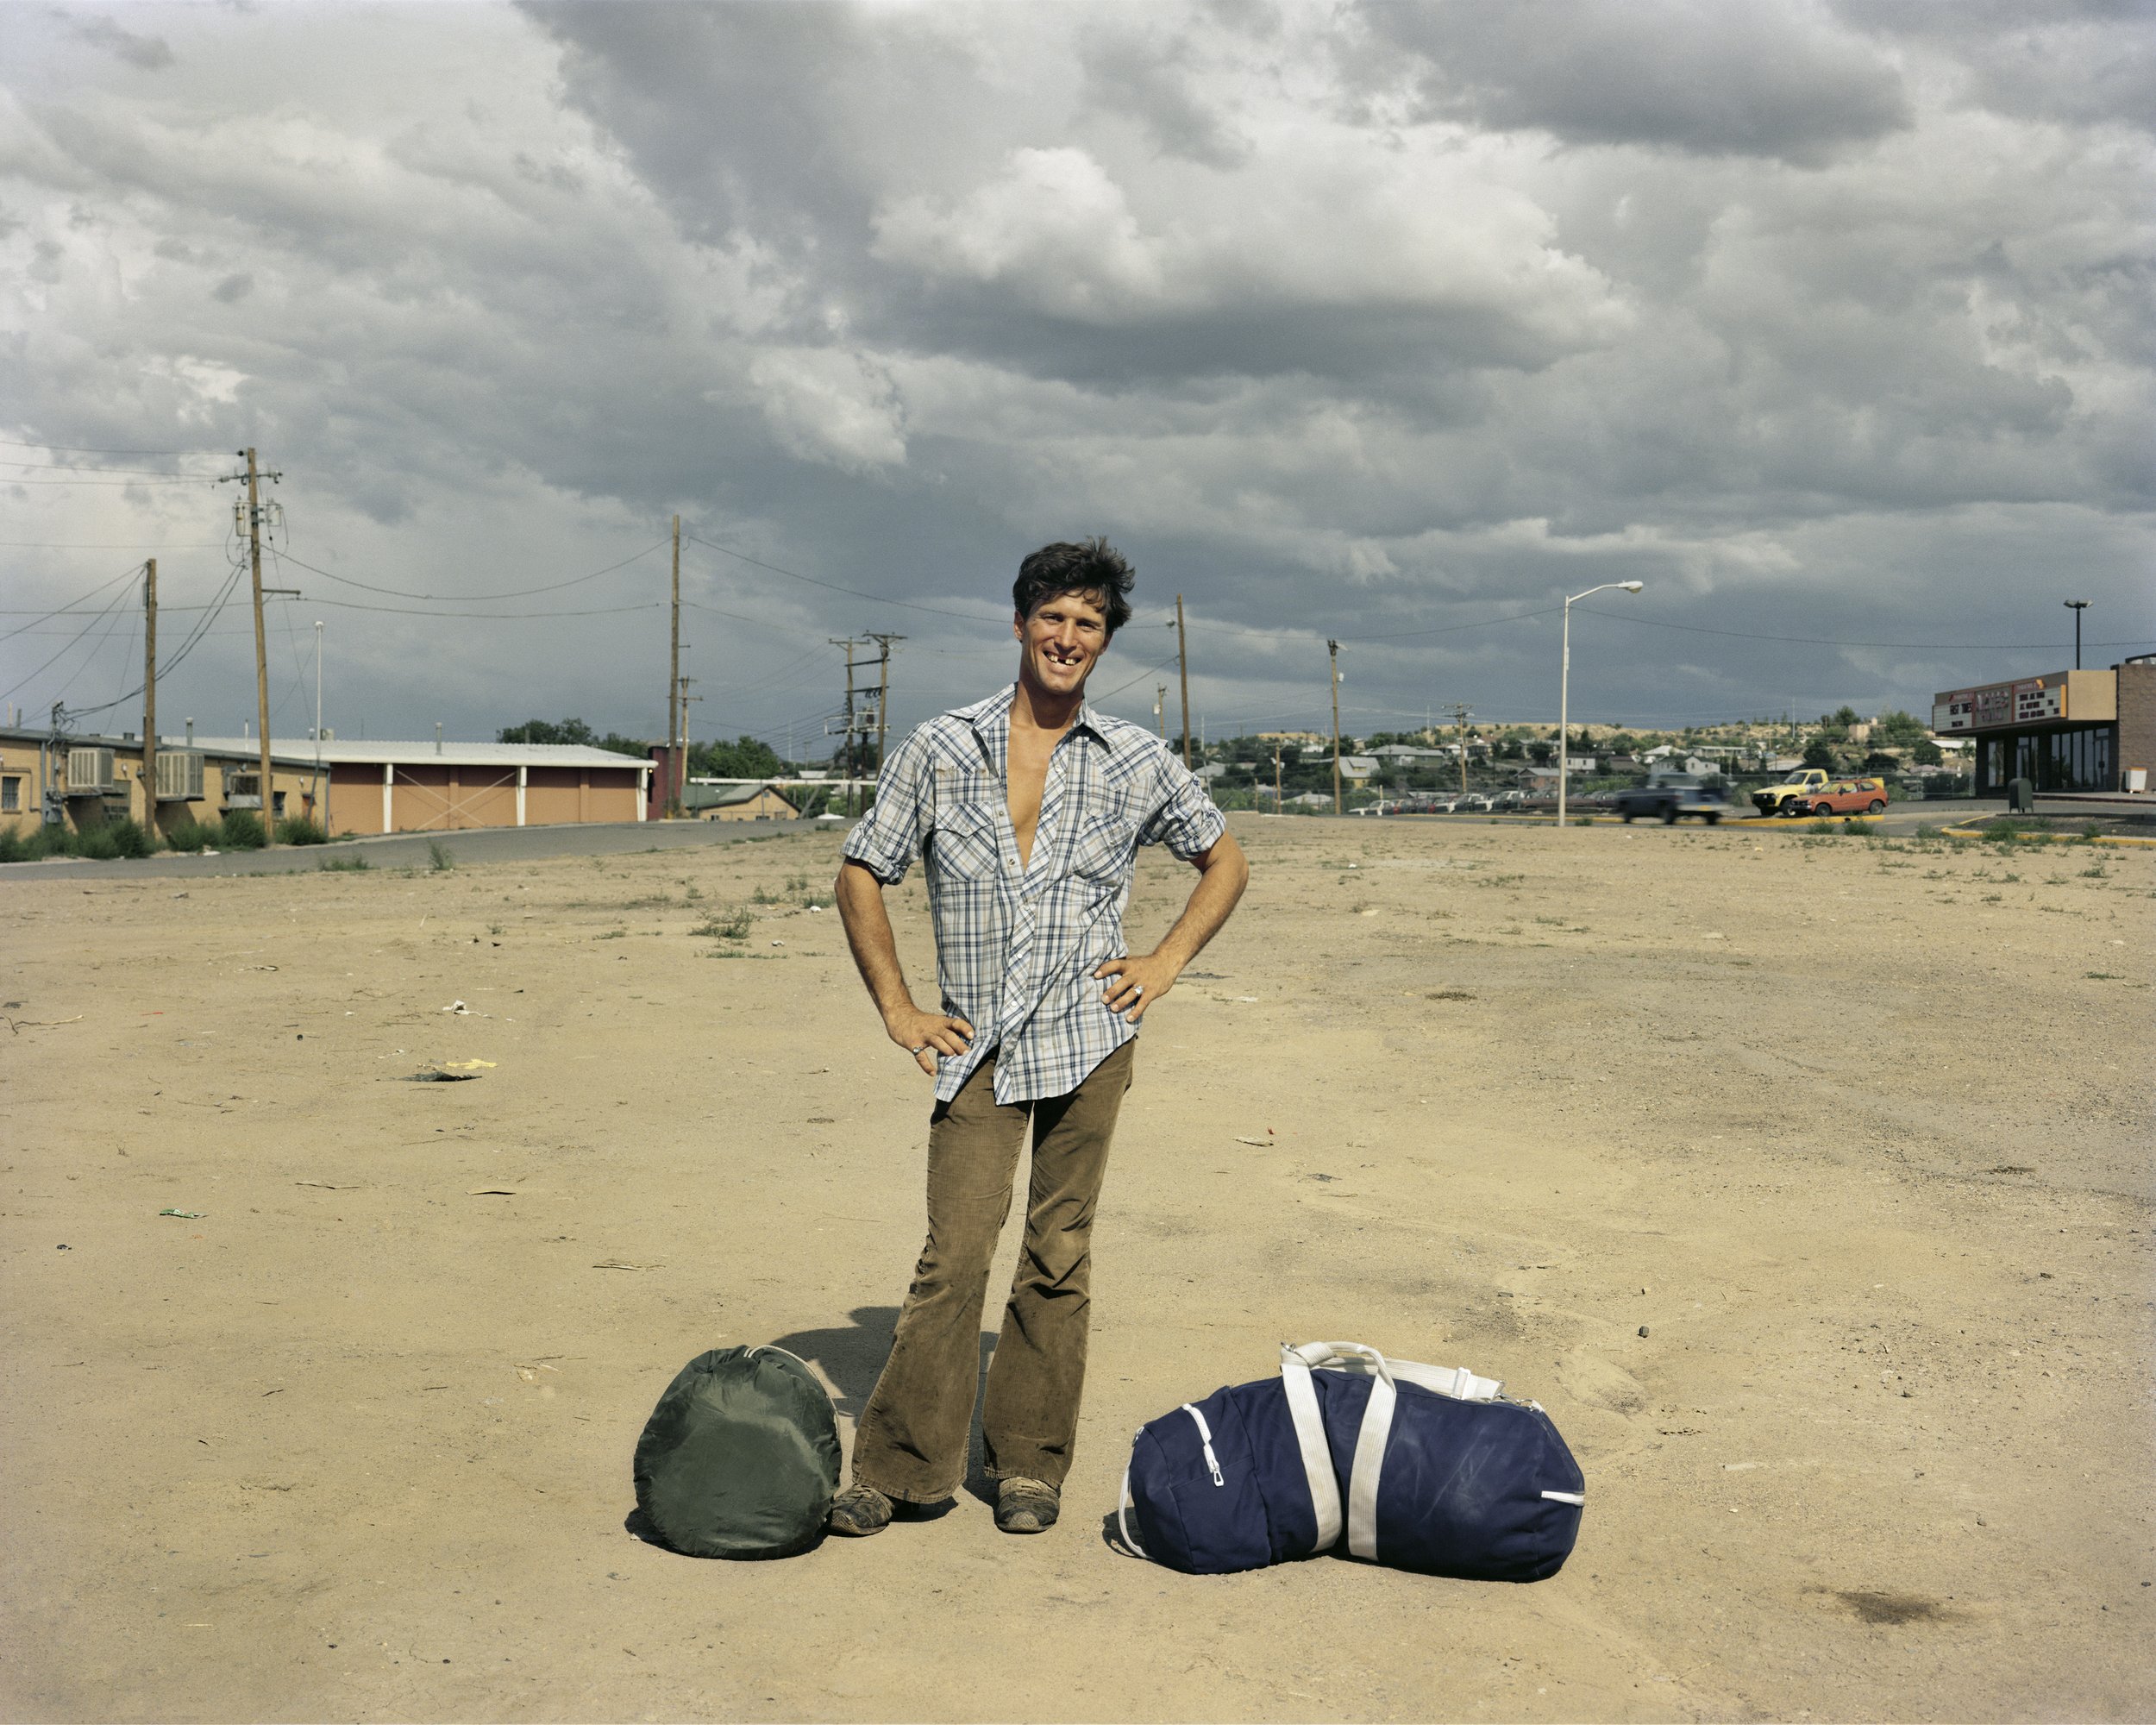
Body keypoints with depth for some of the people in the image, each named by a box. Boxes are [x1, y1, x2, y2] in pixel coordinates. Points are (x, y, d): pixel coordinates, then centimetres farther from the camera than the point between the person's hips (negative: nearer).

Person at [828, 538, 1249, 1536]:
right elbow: (862, 875, 10)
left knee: (1060, 1256, 4)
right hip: (976, 1046, 0)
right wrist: (896, 1009, 4)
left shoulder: (1138, 763, 6)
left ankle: (1030, 1463, 15)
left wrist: (1164, 965, 6)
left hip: (1086, 1038, 1)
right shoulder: (939, 752, 4)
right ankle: (901, 1464, 5)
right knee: (953, 1256, -6)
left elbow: (1224, 864, 18)